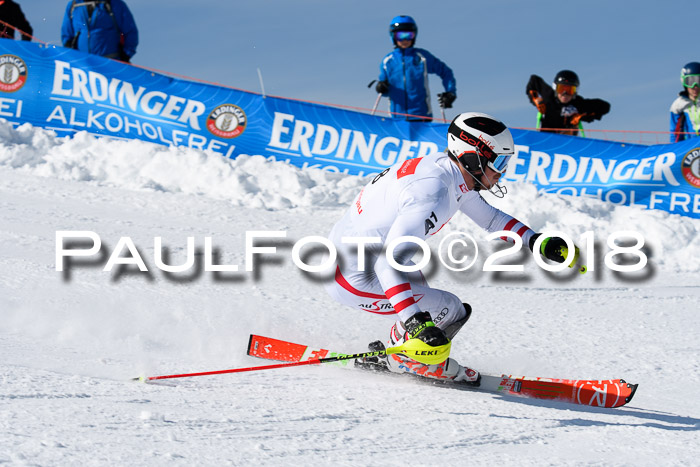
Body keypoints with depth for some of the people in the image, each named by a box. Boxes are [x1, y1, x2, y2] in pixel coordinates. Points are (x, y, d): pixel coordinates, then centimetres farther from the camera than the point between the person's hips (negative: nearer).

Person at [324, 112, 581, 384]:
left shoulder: (449, 170, 1)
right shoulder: (433, 194, -29)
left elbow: (490, 218, 19)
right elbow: (390, 258, -38)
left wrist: (537, 242, 10)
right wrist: (414, 321, -45)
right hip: (353, 279, -10)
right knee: (452, 312, -4)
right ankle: (401, 361, 16)